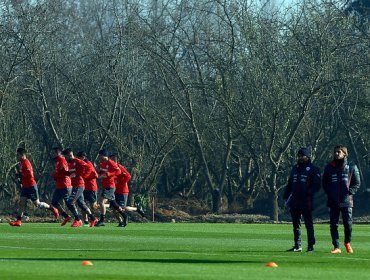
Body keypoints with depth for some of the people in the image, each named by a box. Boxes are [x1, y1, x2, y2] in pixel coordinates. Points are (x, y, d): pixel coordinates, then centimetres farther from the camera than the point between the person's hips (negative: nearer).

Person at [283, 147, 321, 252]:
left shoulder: (313, 169, -2)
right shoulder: (295, 168, 18)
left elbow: (317, 185, -7)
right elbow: (290, 184, 22)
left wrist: (308, 192, -20)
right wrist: (286, 195, 9)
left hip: (306, 202, -7)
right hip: (294, 202, 7)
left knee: (308, 224, -4)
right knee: (296, 224, 9)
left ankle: (311, 246, -2)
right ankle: (297, 246, 15)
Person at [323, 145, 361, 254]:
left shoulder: (351, 167, 4)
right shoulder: (329, 167, 9)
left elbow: (357, 183, 7)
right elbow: (324, 183, 15)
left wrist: (350, 192, -5)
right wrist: (329, 193, 1)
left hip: (346, 201, -2)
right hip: (333, 202, 2)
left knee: (348, 223, -3)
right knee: (333, 224, -1)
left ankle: (347, 243, 22)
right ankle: (336, 247, 3)